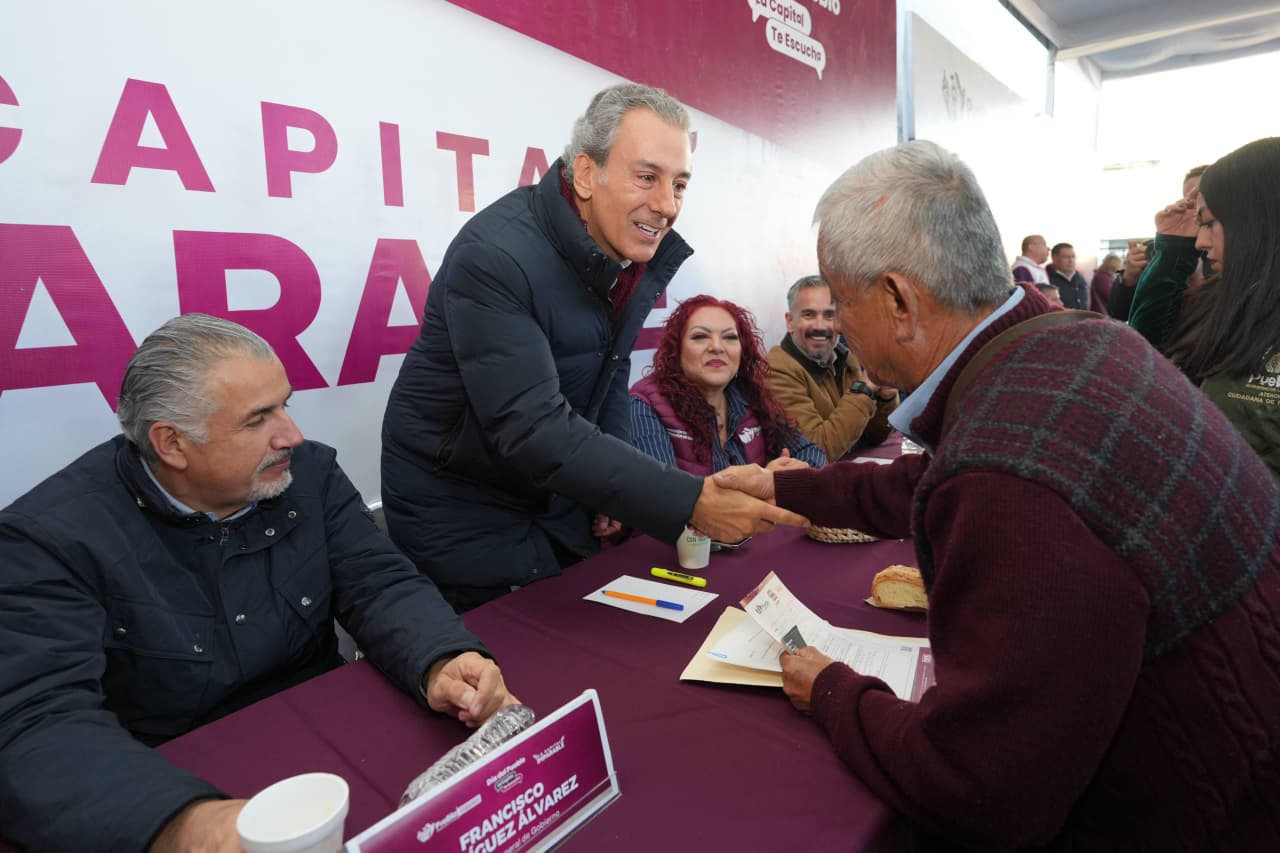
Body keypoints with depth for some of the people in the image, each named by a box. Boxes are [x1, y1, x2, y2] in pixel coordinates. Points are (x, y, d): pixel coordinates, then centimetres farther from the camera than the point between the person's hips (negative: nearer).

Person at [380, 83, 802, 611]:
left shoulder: (646, 251, -5)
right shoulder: (495, 255, -28)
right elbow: (533, 430, -35)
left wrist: (617, 484, -1)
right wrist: (690, 501, -38)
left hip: (560, 498, 7)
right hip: (463, 510, -6)